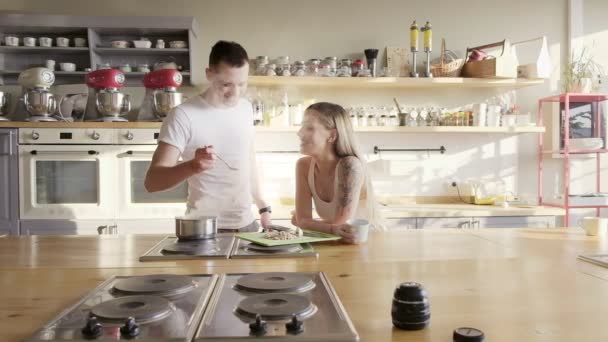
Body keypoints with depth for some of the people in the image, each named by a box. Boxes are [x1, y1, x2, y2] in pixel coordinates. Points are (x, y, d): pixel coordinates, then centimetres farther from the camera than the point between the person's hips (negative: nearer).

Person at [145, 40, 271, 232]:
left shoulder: (246, 108, 4)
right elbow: (152, 181, -19)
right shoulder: (184, 116, -15)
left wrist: (263, 206, 16)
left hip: (247, 224, 6)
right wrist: (193, 166, -35)